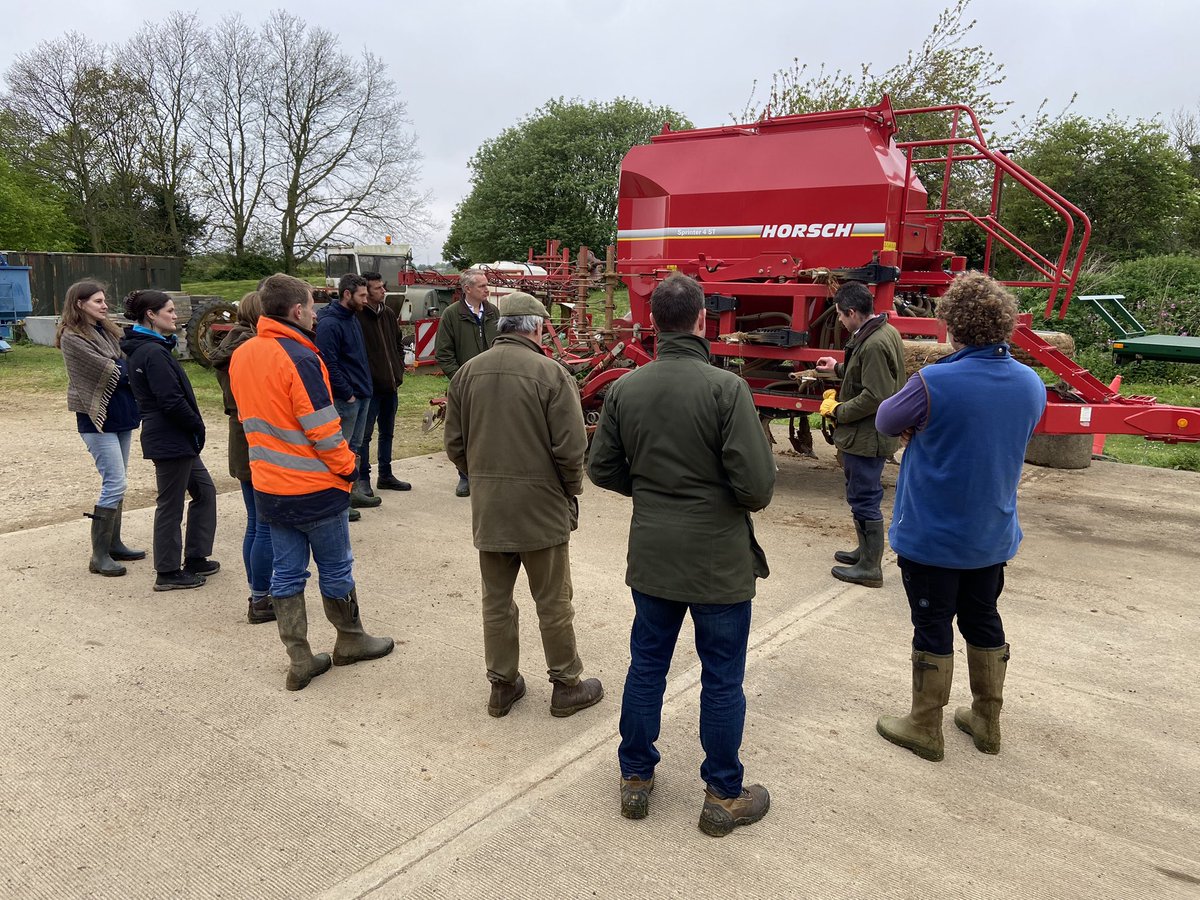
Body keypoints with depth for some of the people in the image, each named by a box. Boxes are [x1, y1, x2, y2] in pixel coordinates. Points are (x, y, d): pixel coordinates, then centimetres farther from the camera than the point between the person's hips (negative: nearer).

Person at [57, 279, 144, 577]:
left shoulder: (106, 330, 12)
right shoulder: (72, 338, -11)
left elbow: (124, 363, 8)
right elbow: (108, 371, -16)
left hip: (120, 416, 8)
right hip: (97, 419, -8)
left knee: (115, 483, 13)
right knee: (115, 484, -10)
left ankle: (114, 544, 23)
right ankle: (99, 556, -2)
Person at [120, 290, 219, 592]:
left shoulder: (143, 348, 13)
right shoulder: (153, 352, -19)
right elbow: (171, 401, -23)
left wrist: (194, 426, 10)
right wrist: (198, 426, -9)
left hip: (176, 438, 10)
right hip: (170, 439, -10)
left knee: (204, 490, 18)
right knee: (171, 505, 1)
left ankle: (195, 559, 25)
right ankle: (168, 573, 14)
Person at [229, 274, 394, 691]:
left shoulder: (241, 355, 4)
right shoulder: (299, 357, -21)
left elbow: (250, 417, 13)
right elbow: (322, 428, -21)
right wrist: (348, 467, -8)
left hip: (269, 486, 7)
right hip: (315, 486, -7)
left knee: (286, 572, 11)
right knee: (336, 569, 11)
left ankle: (299, 661, 18)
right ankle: (351, 641, 28)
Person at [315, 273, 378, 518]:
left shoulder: (352, 319, 14)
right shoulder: (329, 324, -16)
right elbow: (329, 364, -20)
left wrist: (365, 386, 15)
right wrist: (347, 394, -17)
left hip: (362, 395, 9)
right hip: (345, 398, -9)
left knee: (354, 446, 16)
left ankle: (354, 491, 26)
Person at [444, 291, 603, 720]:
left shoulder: (467, 373, 2)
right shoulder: (551, 374, -14)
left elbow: (455, 444, 6)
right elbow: (570, 447, -15)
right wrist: (571, 490, 2)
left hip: (487, 507, 5)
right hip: (541, 505, -4)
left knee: (496, 599, 15)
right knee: (553, 603, 9)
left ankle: (502, 685, 27)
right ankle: (567, 686, 22)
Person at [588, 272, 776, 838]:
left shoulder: (625, 388, -4)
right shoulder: (726, 388, -18)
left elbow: (602, 469, 4)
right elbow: (757, 483, -20)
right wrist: (747, 501, 3)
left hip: (651, 556, 4)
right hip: (720, 559, -4)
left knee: (647, 665, 18)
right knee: (722, 679, 11)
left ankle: (636, 780, 33)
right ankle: (724, 798, 26)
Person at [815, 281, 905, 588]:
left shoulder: (874, 344, -24)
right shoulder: (886, 331, 9)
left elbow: (875, 396, -26)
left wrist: (838, 411, -15)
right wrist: (839, 368, 24)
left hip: (865, 437, -11)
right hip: (870, 434, 11)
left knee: (864, 500, 0)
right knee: (861, 497, 22)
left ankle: (870, 568, 11)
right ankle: (866, 551, 37)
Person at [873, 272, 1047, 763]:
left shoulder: (934, 383, -25)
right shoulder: (1031, 384, -4)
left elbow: (886, 420, -9)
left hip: (930, 536, -5)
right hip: (992, 535, 6)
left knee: (933, 628, 8)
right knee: (983, 621, 20)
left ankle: (925, 727, 23)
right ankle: (987, 720, 35)